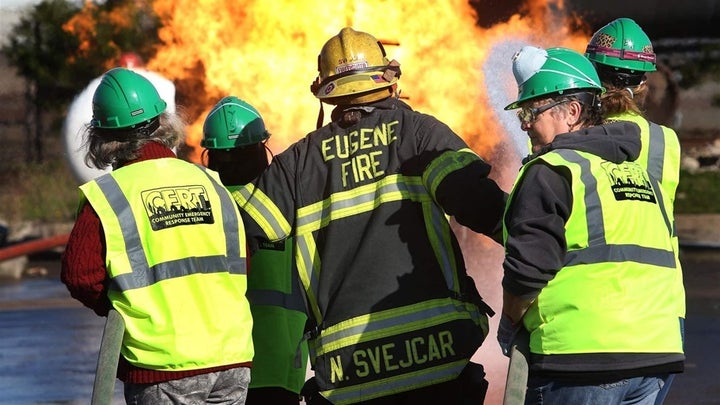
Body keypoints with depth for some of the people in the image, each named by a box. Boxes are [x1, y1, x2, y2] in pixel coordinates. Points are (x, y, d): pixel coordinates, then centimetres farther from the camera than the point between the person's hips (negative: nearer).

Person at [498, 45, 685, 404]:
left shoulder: (551, 172, -6)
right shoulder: (641, 174, 20)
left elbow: (528, 268, -12)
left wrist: (509, 324, 4)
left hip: (583, 359, -8)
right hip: (657, 353, 8)